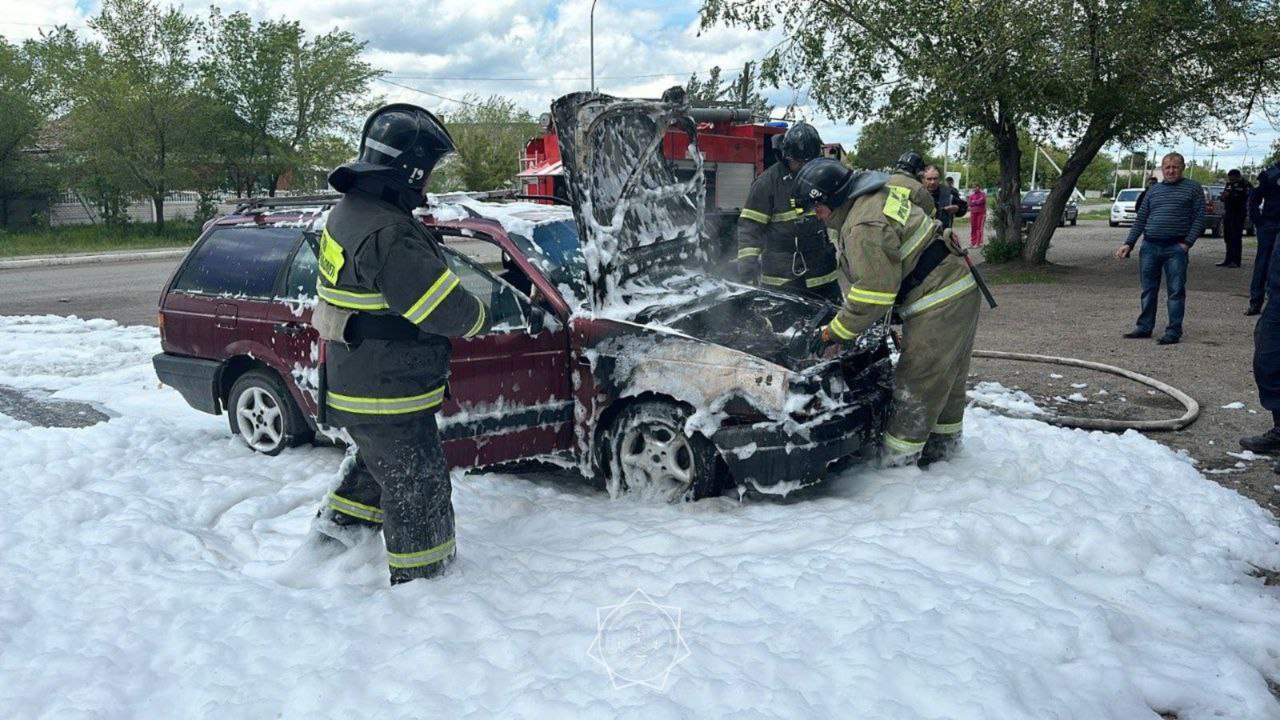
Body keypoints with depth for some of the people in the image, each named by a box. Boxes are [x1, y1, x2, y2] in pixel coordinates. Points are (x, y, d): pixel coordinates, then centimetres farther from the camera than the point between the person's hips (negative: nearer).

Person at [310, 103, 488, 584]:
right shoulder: (387, 234, -29)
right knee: (418, 493, 5)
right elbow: (448, 309, -29)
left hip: (354, 382, 10)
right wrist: (475, 316, -8)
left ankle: (340, 519, 50)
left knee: (379, 462, 34)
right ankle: (420, 581, 18)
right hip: (389, 399, -10)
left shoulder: (347, 212, 4)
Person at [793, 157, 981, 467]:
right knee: (947, 377, 23)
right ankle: (944, 440, 39)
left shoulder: (864, 227, -22)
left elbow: (874, 292, -22)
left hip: (938, 304, -11)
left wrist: (833, 333, -13)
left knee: (915, 386, -1)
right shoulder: (882, 195, 12)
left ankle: (897, 459, 10)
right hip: (962, 290, 11)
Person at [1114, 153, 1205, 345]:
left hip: (1176, 248, -4)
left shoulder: (1193, 188, 4)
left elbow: (1199, 218, -2)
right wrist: (1128, 244, 7)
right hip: (1149, 247, 4)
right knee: (1148, 290, 9)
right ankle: (1144, 327, 18)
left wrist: (1187, 243, -11)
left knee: (1176, 291, -2)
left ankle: (1173, 331, 2)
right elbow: (1140, 220, 16)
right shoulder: (1154, 190, 16)